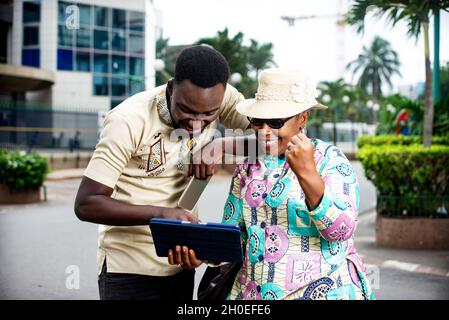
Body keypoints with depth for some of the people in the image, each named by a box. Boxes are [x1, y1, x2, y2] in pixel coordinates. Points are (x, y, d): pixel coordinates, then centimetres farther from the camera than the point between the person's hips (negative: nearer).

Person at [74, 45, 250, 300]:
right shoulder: (129, 121, -22)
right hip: (130, 269, -4)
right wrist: (160, 213, -34)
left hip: (181, 263, 5)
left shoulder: (216, 98, -9)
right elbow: (86, 204, -22)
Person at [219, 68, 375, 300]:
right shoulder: (248, 164, 5)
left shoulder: (329, 159, -8)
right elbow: (232, 231, 10)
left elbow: (341, 230, -20)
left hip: (321, 292, -4)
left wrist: (306, 172, -30)